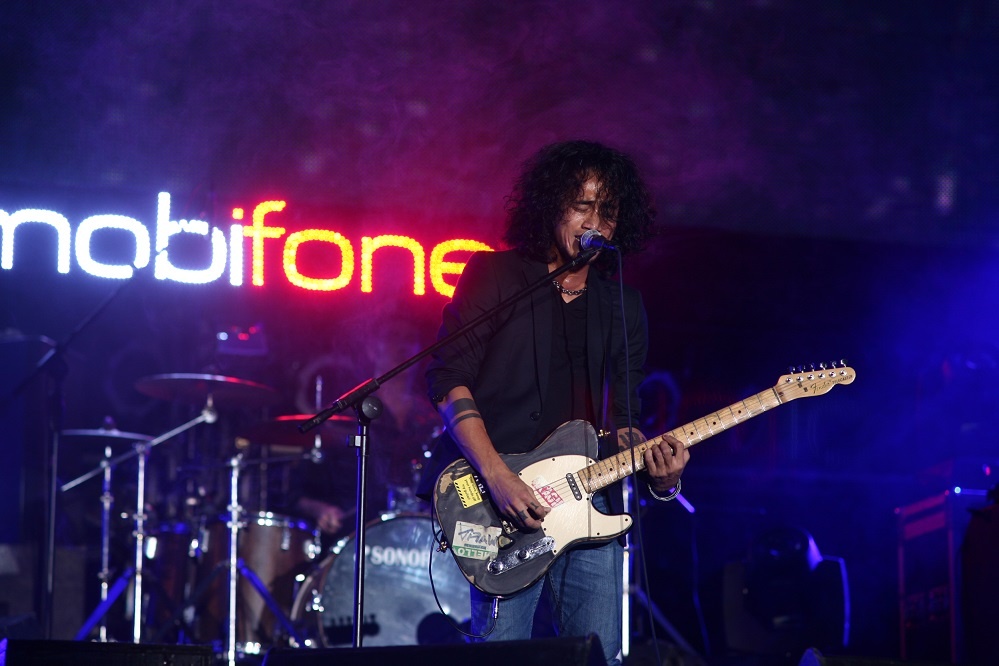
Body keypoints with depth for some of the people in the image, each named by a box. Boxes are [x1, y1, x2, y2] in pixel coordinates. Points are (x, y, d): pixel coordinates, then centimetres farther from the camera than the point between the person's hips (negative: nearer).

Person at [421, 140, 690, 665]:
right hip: (503, 502, -5)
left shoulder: (623, 306, 17)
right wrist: (496, 476, -17)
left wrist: (656, 472, -5)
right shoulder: (495, 277, 3)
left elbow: (621, 417, 17)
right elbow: (447, 379, -5)